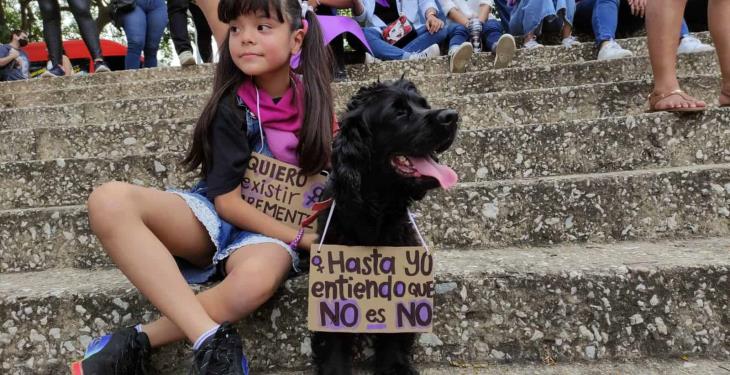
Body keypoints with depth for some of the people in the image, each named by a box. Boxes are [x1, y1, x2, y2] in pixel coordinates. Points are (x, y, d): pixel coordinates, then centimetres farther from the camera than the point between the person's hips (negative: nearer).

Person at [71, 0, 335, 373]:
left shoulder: (312, 97, -2)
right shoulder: (233, 107, -9)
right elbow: (227, 200, -13)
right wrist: (299, 238, -18)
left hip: (270, 233, 0)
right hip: (218, 216, 0)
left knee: (257, 278, -40)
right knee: (109, 201, -29)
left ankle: (134, 342, -18)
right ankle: (212, 339, -32)